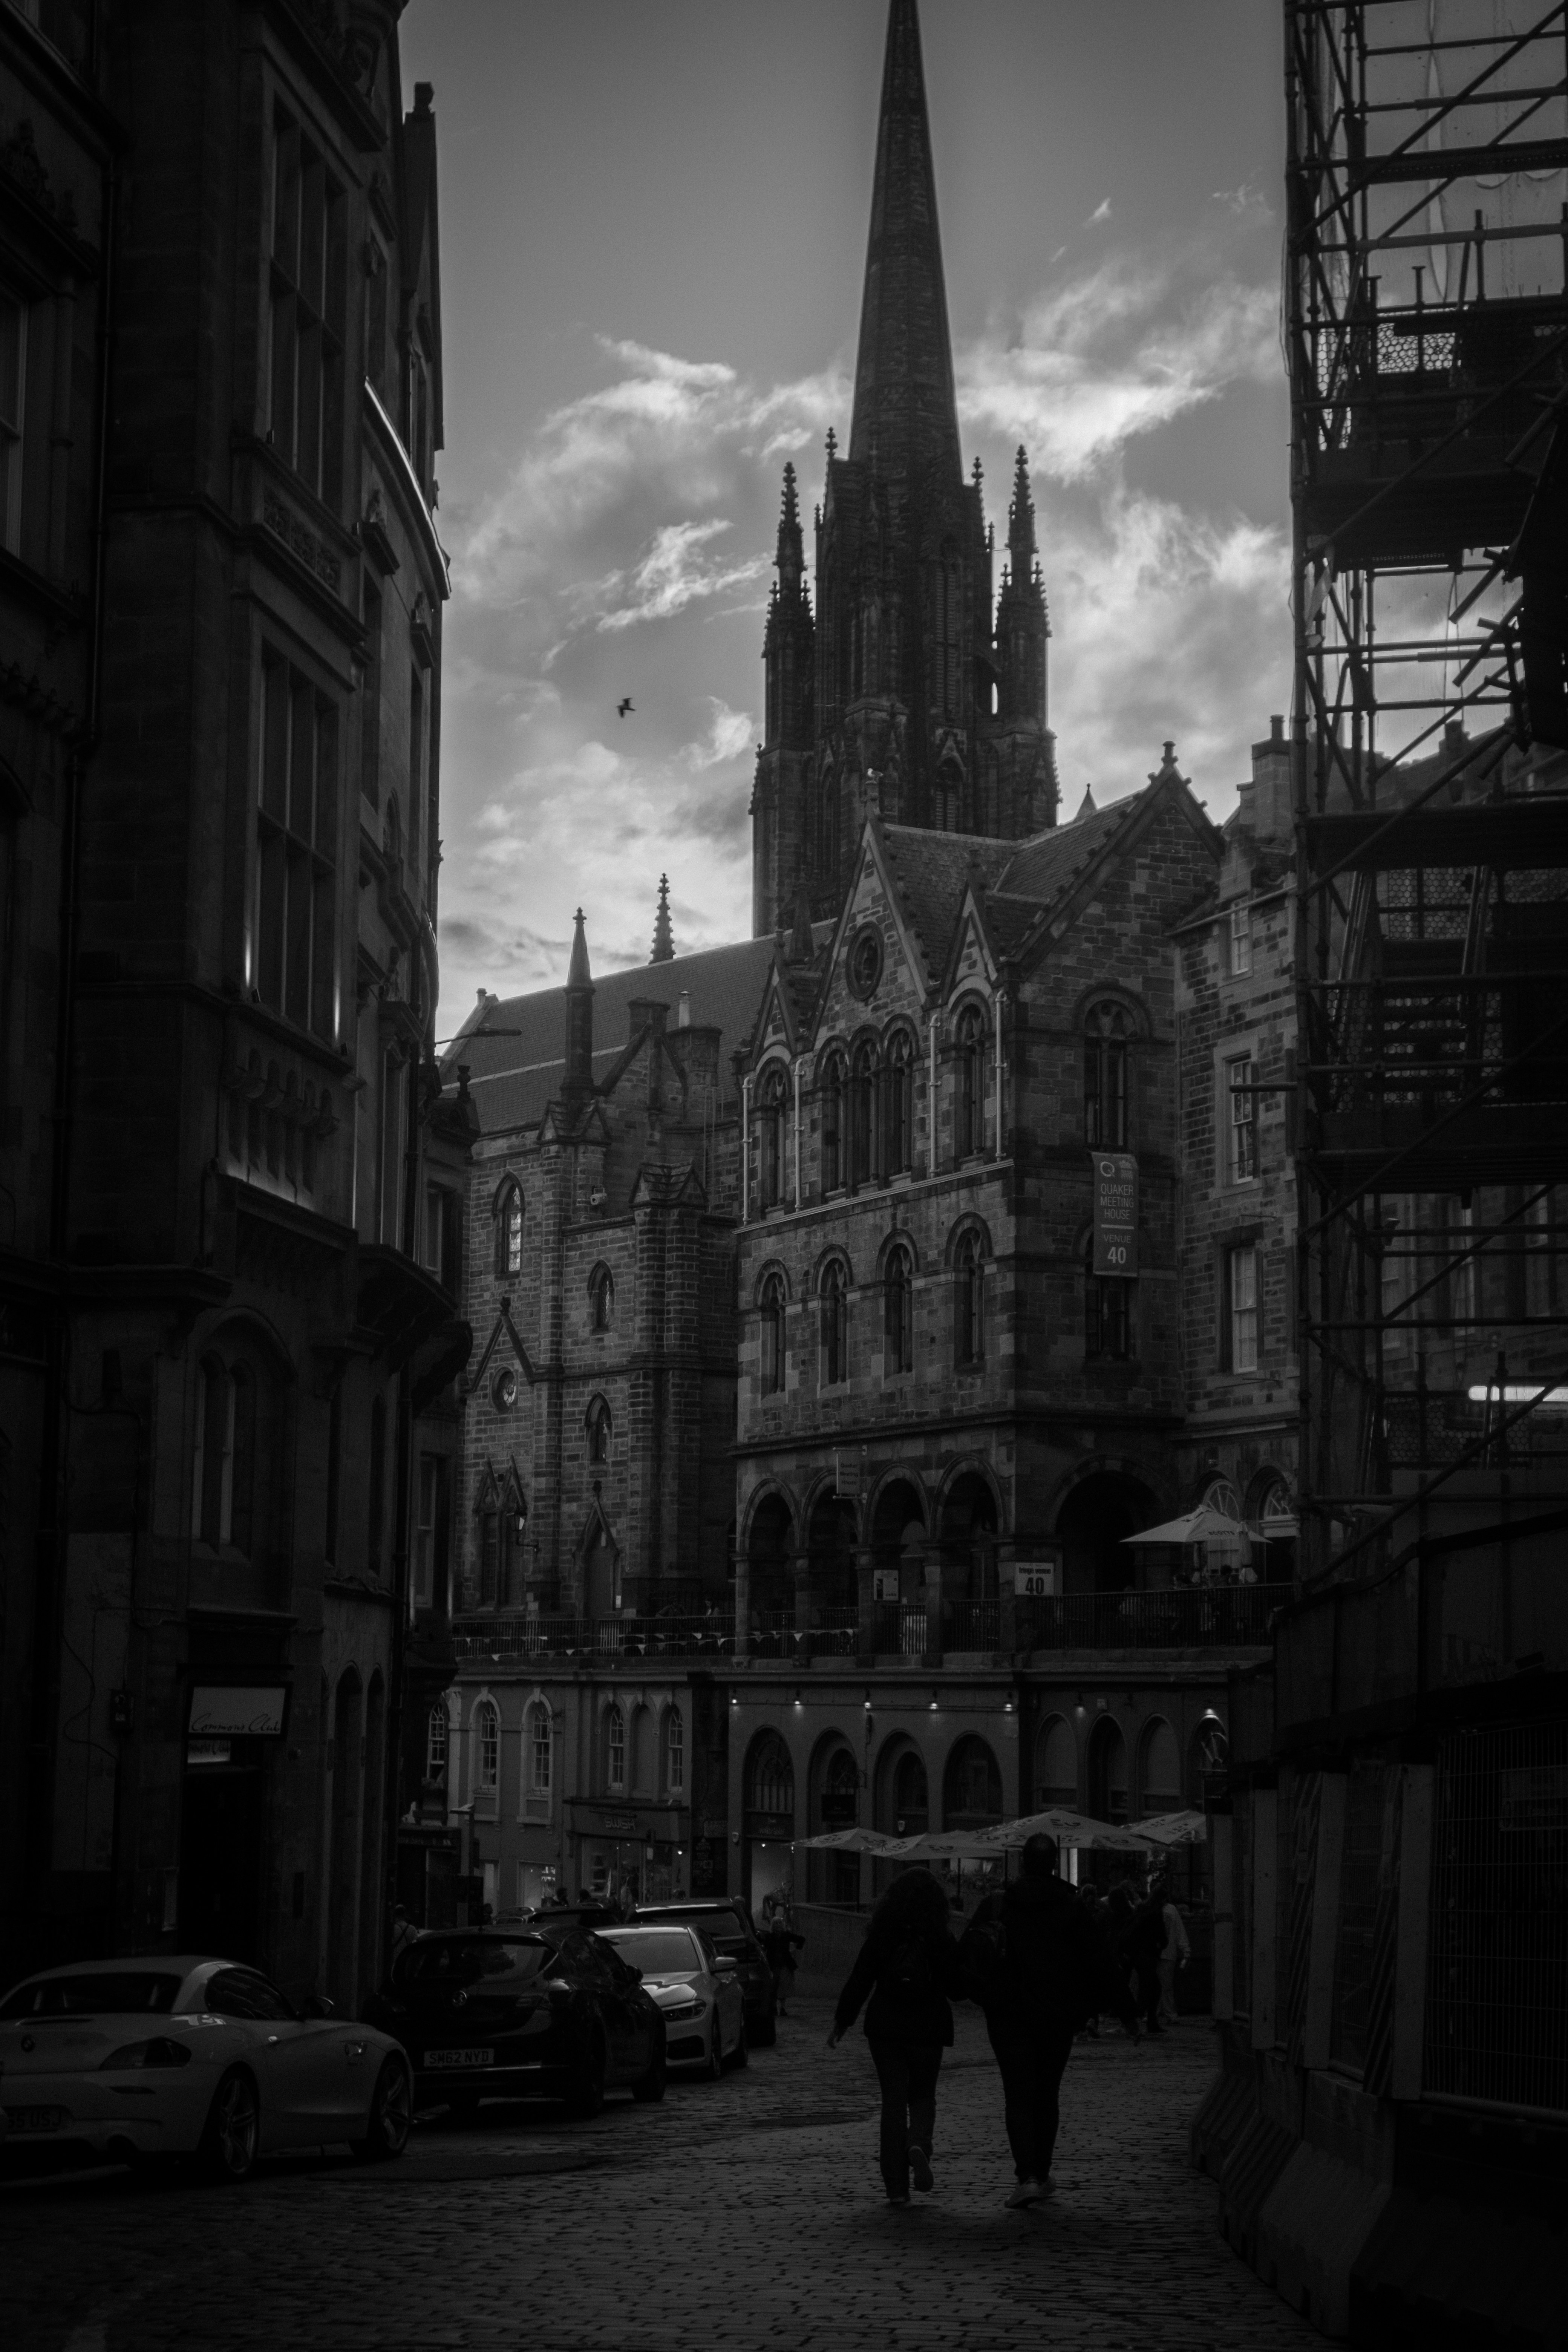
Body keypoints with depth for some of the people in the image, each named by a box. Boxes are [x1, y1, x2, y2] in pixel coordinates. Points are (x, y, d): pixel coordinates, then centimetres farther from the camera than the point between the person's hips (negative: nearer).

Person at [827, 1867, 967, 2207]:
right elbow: (958, 1990, -1)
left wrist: (842, 2023, 5)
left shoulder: (880, 1937, -3)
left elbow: (859, 1981, -2)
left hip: (886, 2026, 1)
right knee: (922, 2094, 16)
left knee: (893, 2099, 6)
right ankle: (919, 2144, -17)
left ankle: (896, 2186, 1)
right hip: (928, 2026, -1)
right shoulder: (942, 1939, -6)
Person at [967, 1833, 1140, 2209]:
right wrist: (1125, 2011, 3)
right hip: (1058, 2017, 2)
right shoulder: (1072, 1909, -2)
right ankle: (1041, 2174, 20)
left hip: (1009, 2014, -1)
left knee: (1019, 2096, -3)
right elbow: (1097, 1963, -3)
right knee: (1047, 2095, 15)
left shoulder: (996, 1905, -4)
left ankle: (1026, 2176, -18)